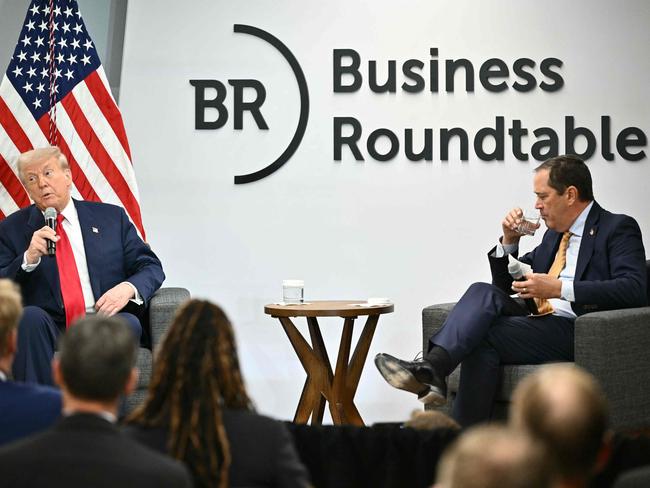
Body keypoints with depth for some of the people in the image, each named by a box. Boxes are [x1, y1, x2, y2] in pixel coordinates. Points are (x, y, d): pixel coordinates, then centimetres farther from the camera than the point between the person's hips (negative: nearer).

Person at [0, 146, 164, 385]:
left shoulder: (111, 217, 16)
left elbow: (151, 267, 12)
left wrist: (128, 288, -11)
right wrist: (28, 259, -12)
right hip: (48, 332, -1)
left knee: (128, 323, -32)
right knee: (30, 316, -33)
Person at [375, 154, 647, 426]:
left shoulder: (618, 228, 1)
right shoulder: (554, 235, 25)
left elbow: (634, 289, -17)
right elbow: (506, 285, 30)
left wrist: (559, 289, -23)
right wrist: (509, 241, 10)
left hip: (579, 334, -6)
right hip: (538, 327, 6)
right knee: (484, 293, -21)